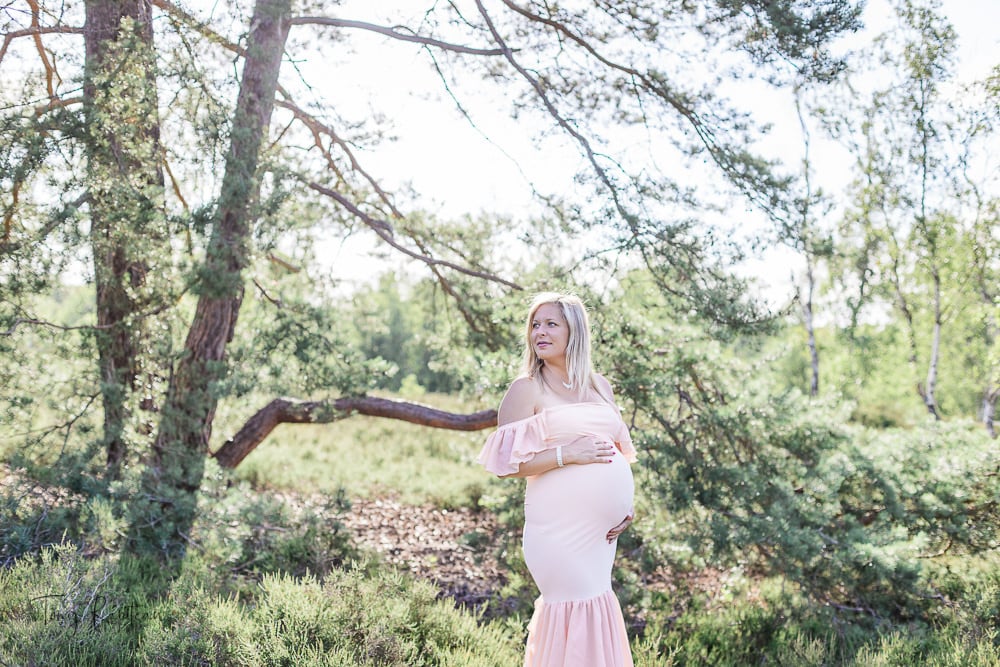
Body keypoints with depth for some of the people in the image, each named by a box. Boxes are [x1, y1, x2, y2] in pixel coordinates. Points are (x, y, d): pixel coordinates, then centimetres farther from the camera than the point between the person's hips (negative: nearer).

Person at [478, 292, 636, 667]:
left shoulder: (599, 386, 13)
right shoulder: (527, 389, -4)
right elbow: (503, 463, -10)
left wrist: (627, 505, 7)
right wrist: (566, 454, -18)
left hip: (603, 525, 6)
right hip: (559, 527, -5)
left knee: (596, 606, 11)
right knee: (576, 608, -5)